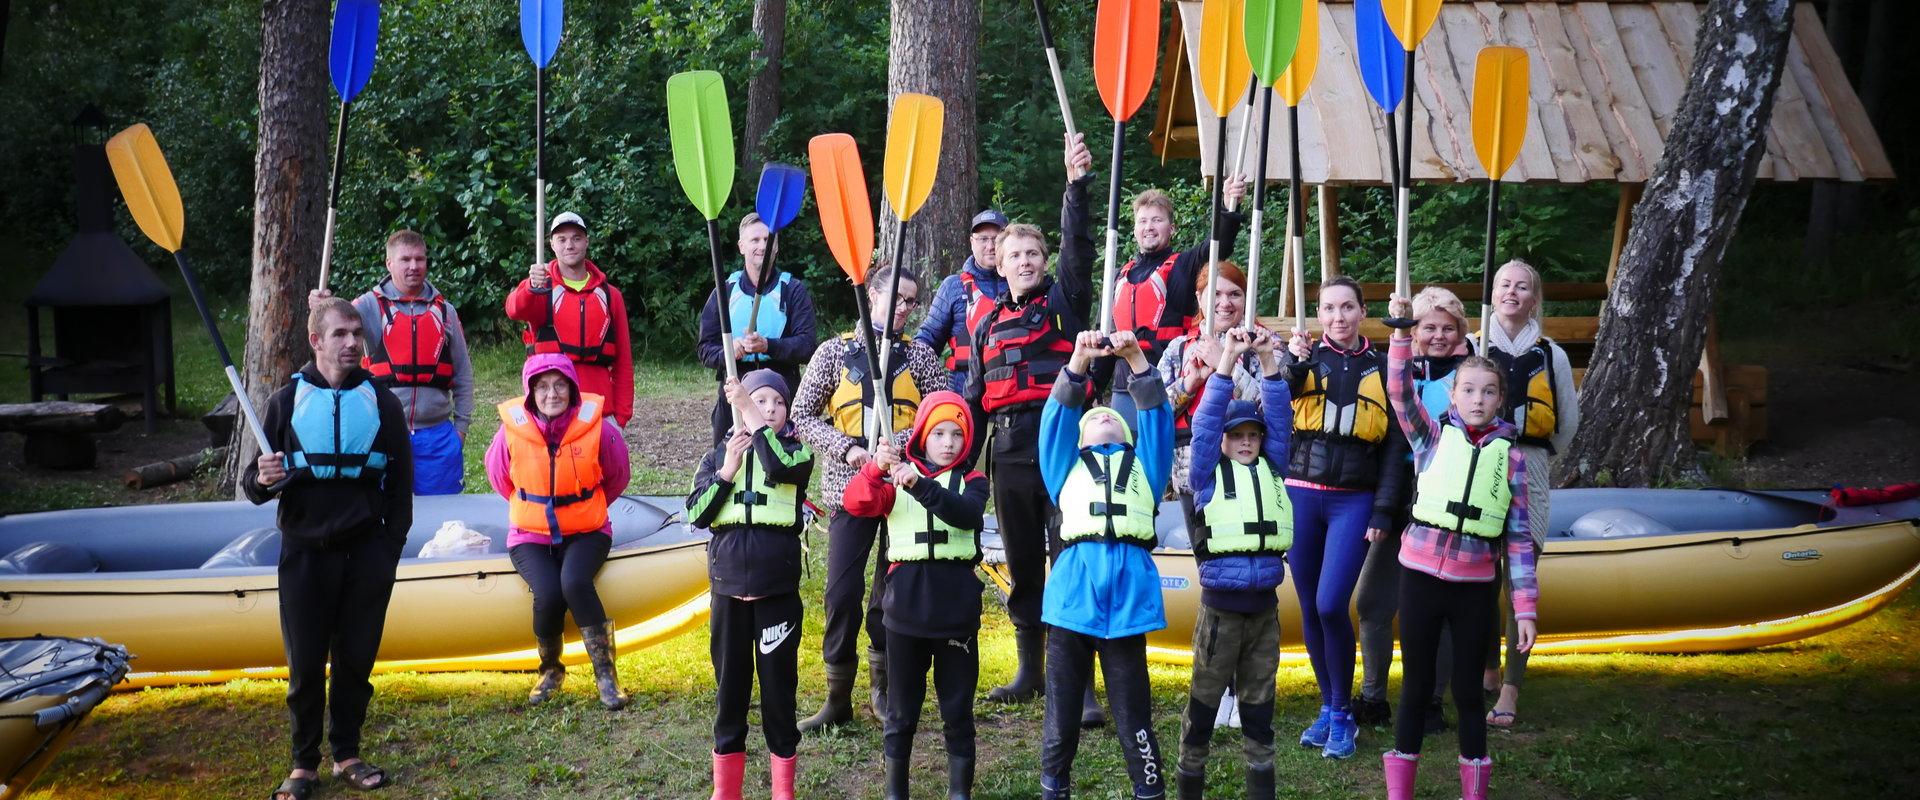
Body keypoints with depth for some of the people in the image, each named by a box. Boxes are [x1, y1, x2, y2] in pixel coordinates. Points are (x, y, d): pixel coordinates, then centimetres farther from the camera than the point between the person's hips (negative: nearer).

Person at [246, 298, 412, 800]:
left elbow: (400, 482, 7)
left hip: (366, 554, 1)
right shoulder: (287, 401, 2)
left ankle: (347, 755, 20)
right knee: (306, 664, 3)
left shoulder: (382, 403, 4)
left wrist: (389, 549, 0)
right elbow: (253, 485, 5)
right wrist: (264, 480, -19)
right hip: (305, 553, -1)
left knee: (356, 659, 6)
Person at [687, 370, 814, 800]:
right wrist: (726, 472, -10)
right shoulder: (717, 457, 8)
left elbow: (780, 467, -23)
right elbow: (696, 515, -1)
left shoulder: (796, 451, 2)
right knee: (730, 682, 9)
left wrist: (751, 418, -19)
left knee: (779, 682, 3)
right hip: (728, 585, 2)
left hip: (778, 586, -2)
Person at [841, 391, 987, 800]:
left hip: (957, 609, 0)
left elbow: (968, 514, -19)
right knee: (901, 709, 10)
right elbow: (858, 503, -13)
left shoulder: (971, 481, 4)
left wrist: (920, 486, -33)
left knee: (958, 708, 7)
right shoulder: (896, 477, 5)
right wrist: (875, 469, -33)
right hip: (906, 608, 1)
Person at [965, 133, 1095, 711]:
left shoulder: (1064, 301, 7)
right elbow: (973, 400, 19)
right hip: (1009, 453, 5)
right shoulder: (988, 325, 18)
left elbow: (1078, 247, -9)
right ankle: (1030, 671, 23)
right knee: (1022, 567, 12)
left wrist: (1077, 184, -20)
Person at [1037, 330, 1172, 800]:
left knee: (1133, 713, 3)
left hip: (1128, 594, 0)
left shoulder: (1143, 464, 24)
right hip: (1073, 594, 0)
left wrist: (1137, 361, -3)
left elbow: (1156, 416, 11)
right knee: (1062, 712, 6)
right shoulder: (1067, 464, 22)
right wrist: (1079, 362, -6)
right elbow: (1057, 417, 8)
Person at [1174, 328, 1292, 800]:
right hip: (1220, 609, -3)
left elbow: (1280, 419, 4)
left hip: (1265, 607, 3)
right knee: (1204, 703, 5)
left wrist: (1268, 361, -4)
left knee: (1259, 704, 12)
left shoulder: (1271, 469, 11)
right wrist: (1226, 360, -13)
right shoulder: (1209, 474, 2)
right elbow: (1206, 420, -8)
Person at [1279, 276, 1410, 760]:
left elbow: (1394, 446, 6)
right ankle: (1328, 707, 22)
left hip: (1353, 501, -2)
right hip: (1302, 496, 2)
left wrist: (1384, 510, -2)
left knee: (1330, 605, -13)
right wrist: (1292, 363, -29)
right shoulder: (1304, 358, 6)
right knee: (1310, 608, 6)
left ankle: (1343, 715, 3)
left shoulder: (1381, 369, 6)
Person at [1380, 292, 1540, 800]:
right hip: (1421, 576, 0)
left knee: (1468, 691, 9)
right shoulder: (1433, 435, 2)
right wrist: (1401, 329, -25)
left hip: (1475, 586, 0)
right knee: (1416, 688, 8)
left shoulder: (1510, 455, 2)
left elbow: (1520, 535, 1)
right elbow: (1399, 391, -13)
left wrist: (1525, 607, -2)